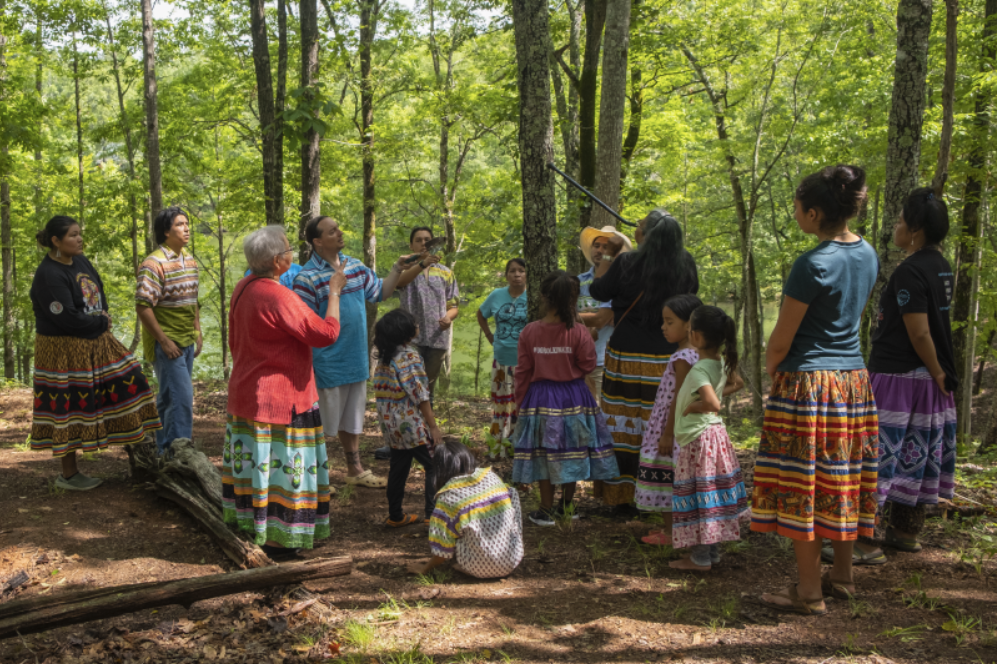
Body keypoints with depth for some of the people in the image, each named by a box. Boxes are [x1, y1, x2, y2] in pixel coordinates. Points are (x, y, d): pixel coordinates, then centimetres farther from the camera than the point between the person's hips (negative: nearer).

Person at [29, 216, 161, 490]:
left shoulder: (80, 261, 6)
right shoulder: (48, 276, -21)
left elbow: (99, 292, 16)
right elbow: (68, 318, -24)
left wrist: (104, 315, -3)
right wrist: (102, 323, -11)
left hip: (93, 343, 9)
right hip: (65, 351, -9)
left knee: (124, 379, 8)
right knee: (68, 407, -1)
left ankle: (134, 439, 22)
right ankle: (68, 474, 11)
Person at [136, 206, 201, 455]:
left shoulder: (189, 260, 12)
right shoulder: (154, 263, -15)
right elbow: (143, 306, -18)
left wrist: (197, 333, 16)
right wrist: (164, 341, -19)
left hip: (186, 342, 8)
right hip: (167, 343, -8)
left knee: (169, 398, 15)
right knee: (181, 399, -11)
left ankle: (165, 451, 25)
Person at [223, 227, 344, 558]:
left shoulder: (243, 288, 5)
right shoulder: (278, 297, -24)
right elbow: (326, 333, -23)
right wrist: (334, 291, -12)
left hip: (246, 391, 10)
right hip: (279, 398, -9)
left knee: (255, 460, 19)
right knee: (279, 463, 0)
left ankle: (250, 524, 32)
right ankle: (276, 539, 8)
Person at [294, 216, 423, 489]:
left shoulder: (354, 266, 5)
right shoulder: (308, 277, -17)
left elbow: (380, 292, 17)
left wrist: (398, 268, 8)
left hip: (356, 361, 7)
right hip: (328, 365, -7)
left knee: (352, 420, 21)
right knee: (321, 425, 6)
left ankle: (355, 469, 36)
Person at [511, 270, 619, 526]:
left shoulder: (529, 332, -8)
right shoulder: (578, 332, -14)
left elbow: (523, 371, -1)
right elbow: (588, 365, -5)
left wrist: (520, 403, 9)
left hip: (540, 398, 1)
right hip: (574, 396, 0)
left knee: (544, 450, 9)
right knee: (571, 448, 14)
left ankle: (546, 509, 13)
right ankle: (567, 504, 27)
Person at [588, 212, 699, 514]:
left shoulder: (626, 263, -12)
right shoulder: (686, 265, -2)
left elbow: (598, 291, 3)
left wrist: (609, 254, 16)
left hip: (627, 355, -3)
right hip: (669, 358, 3)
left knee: (624, 426, 5)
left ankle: (623, 498, 10)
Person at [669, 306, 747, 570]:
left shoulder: (699, 370, -23)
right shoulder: (722, 363, 4)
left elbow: (713, 404, -36)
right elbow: (738, 384, 22)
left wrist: (692, 407, -19)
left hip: (697, 438, -8)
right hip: (716, 433, 9)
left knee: (697, 497, 1)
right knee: (712, 495, 16)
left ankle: (699, 558, 9)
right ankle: (713, 551, 26)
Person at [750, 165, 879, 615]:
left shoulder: (813, 264, -19)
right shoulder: (867, 255, 6)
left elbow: (781, 341, -15)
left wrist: (770, 374, 5)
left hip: (807, 384, -8)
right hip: (854, 379, 8)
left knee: (801, 484, 0)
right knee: (843, 477, 17)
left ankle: (810, 591, 7)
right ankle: (842, 571, 30)